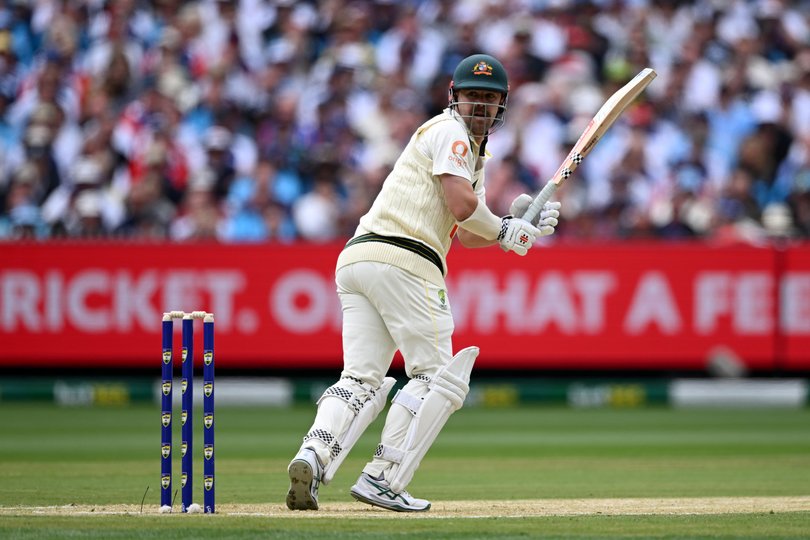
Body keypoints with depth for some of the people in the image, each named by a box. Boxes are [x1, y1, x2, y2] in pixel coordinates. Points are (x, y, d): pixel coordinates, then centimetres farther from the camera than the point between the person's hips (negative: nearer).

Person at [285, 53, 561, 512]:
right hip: (403, 261, -9)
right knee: (438, 378, -2)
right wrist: (507, 232, 3)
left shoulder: (475, 154, 31)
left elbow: (467, 235, 28)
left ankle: (313, 457, -22)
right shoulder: (450, 132, 0)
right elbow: (463, 206, -14)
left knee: (362, 380, 1)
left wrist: (528, 227, 13)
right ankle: (382, 480, -10)